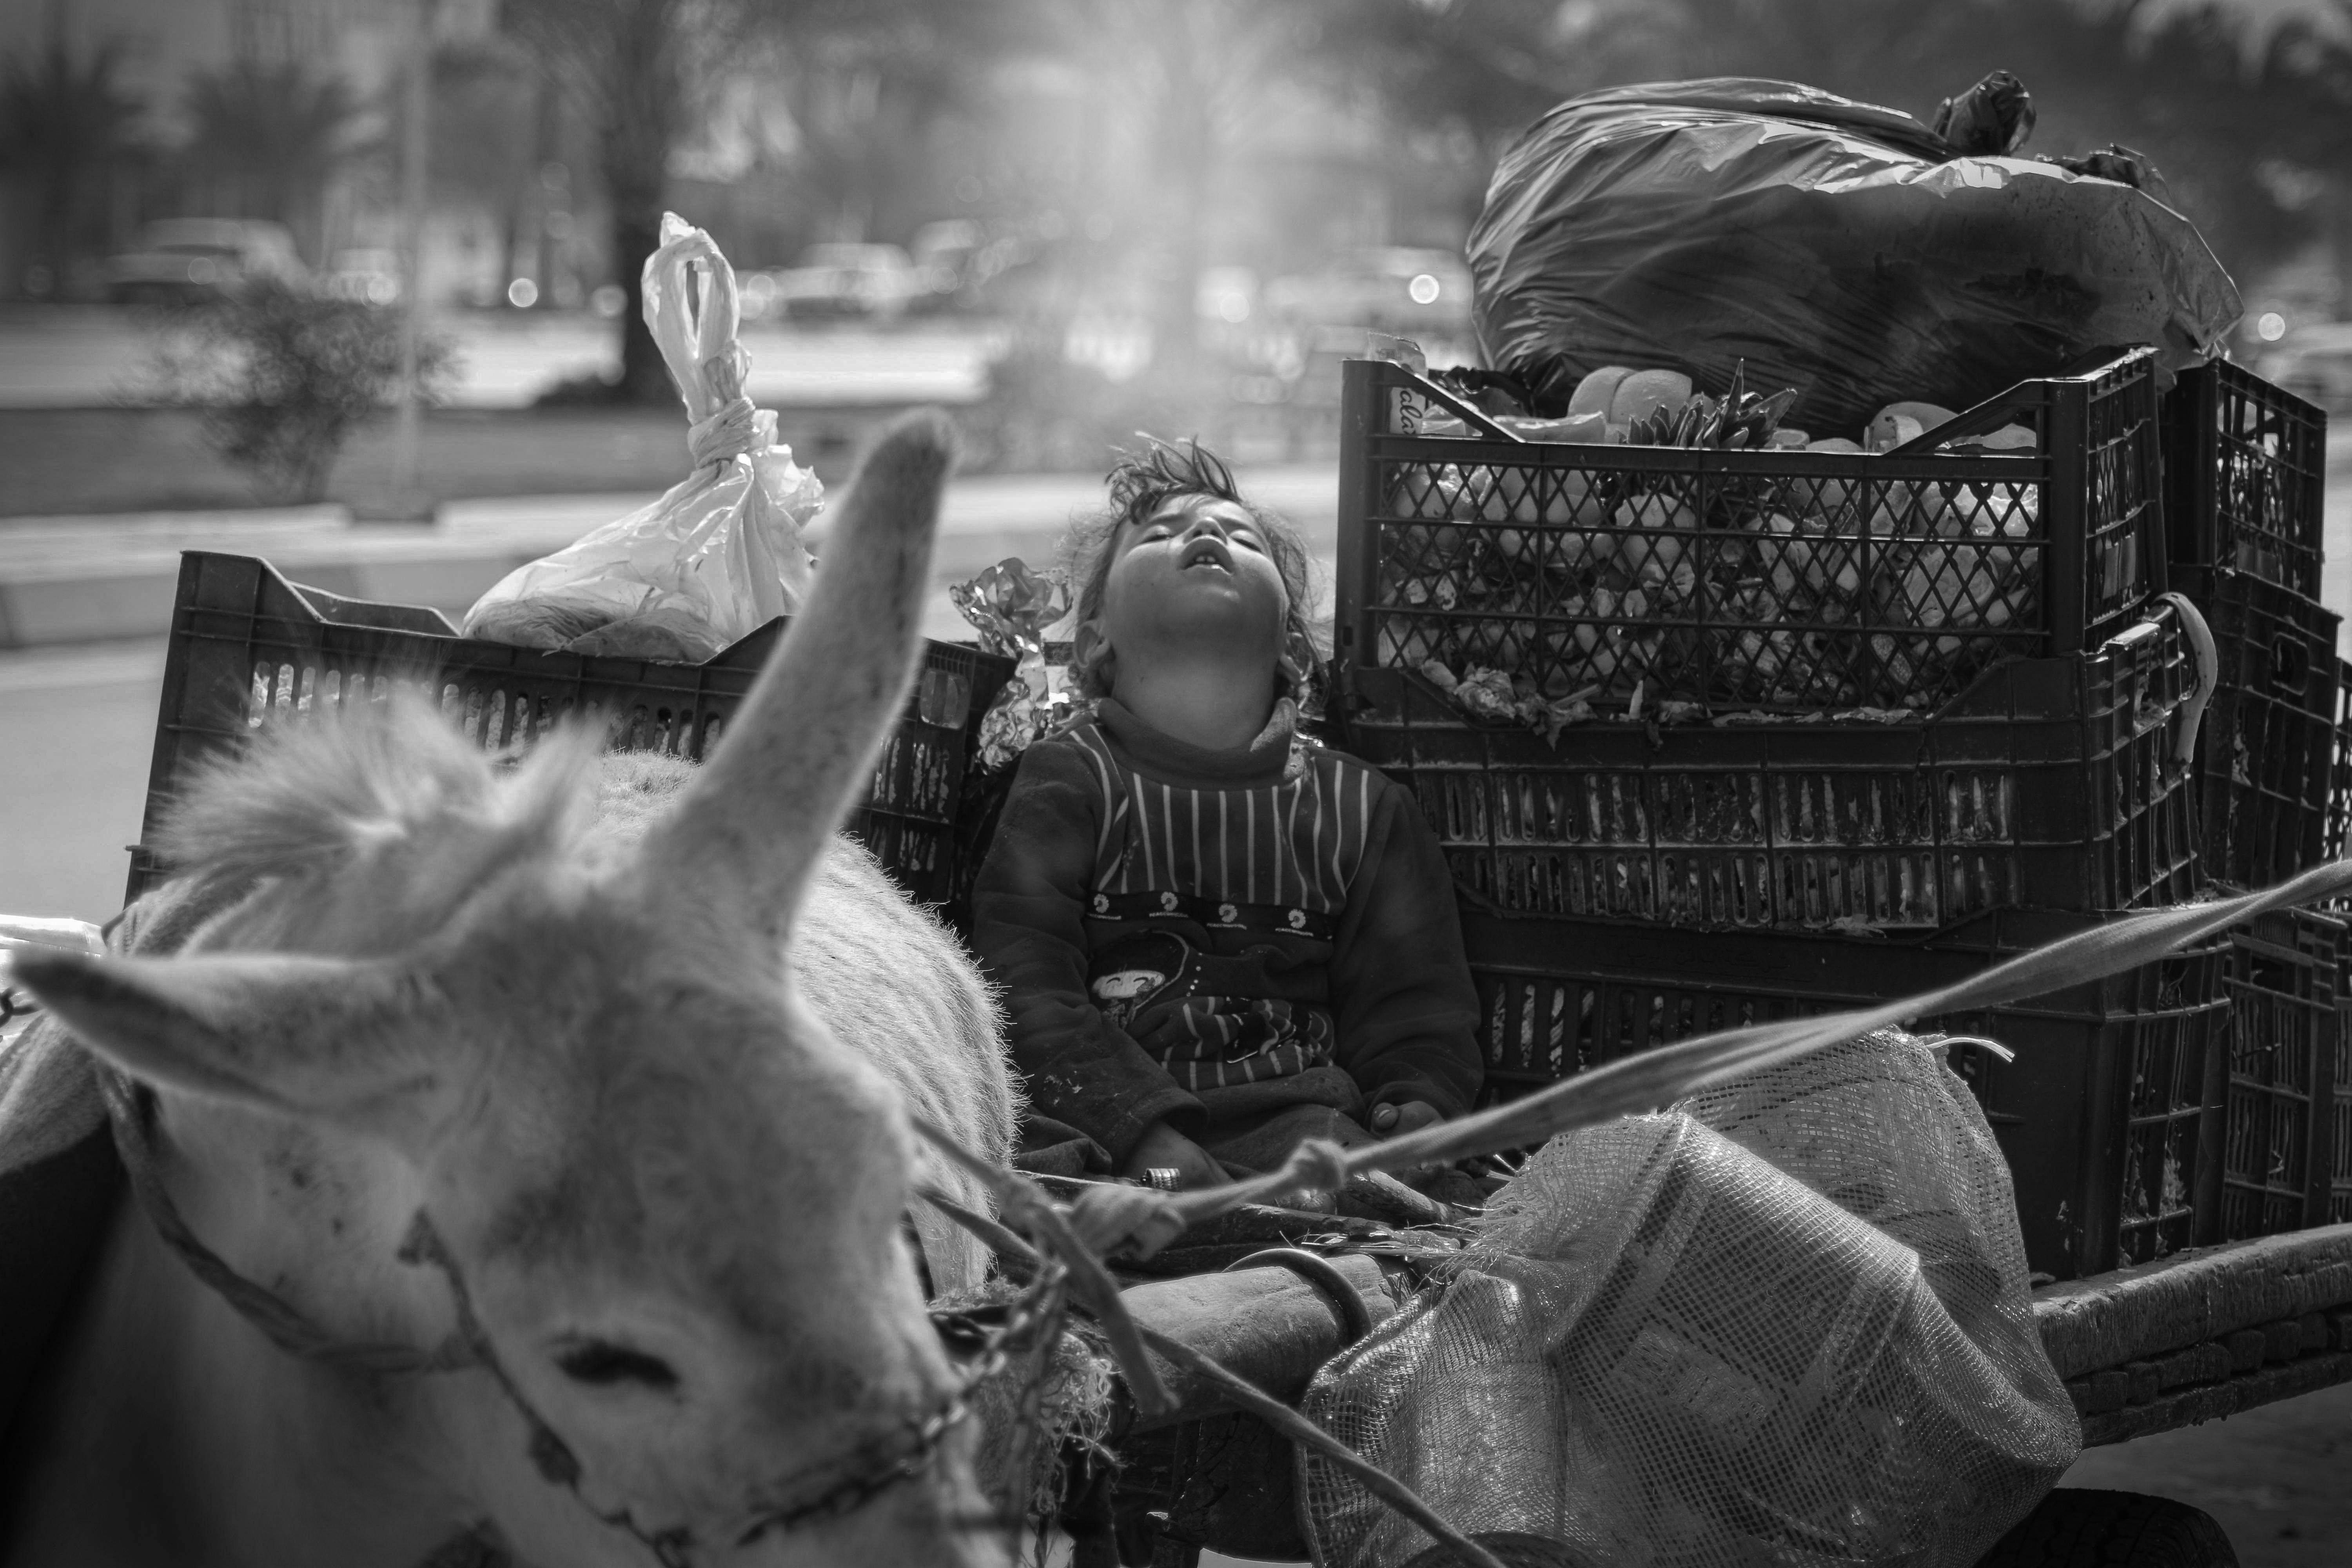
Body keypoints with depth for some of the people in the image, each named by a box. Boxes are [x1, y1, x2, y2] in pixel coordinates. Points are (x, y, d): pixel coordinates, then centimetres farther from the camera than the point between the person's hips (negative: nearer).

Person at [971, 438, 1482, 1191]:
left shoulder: (1358, 805, 19)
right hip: (1096, 1122, -1)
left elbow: (1413, 1002, 13)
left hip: (1293, 1109, 1)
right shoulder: (1061, 783, 9)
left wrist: (1417, 1111, -12)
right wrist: (1145, 1130, -21)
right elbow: (1027, 988, -5)